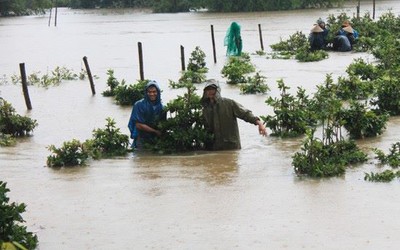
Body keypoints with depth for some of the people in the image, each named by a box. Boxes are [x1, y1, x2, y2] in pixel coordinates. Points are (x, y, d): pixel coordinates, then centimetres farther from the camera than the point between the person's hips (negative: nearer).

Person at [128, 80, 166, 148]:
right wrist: (155, 131, -15)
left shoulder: (161, 107, 3)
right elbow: (138, 125, -14)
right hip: (142, 139, -4)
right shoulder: (139, 105, -11)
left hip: (156, 138, 4)